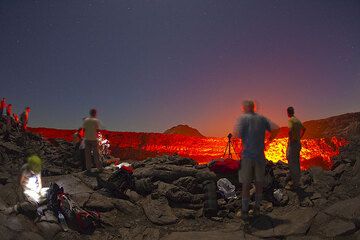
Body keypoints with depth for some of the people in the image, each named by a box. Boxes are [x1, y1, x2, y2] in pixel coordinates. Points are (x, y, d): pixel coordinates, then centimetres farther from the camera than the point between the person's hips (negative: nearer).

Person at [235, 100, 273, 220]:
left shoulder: (243, 118, -7)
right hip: (260, 156, 3)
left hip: (246, 155, -3)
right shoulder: (262, 118, 5)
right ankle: (257, 209, 23)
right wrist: (271, 137, 23)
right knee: (259, 183, 14)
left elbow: (237, 135, -17)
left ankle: (245, 211, 9)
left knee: (246, 184, 4)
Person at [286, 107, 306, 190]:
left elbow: (290, 130, -34)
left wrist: (290, 140, -21)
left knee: (292, 164, -5)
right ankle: (297, 181, 24)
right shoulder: (298, 120, 13)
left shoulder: (291, 120, -14)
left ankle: (295, 184, -1)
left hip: (292, 144, -9)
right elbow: (304, 129, 31)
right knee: (296, 163, 15)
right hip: (298, 144, 9)